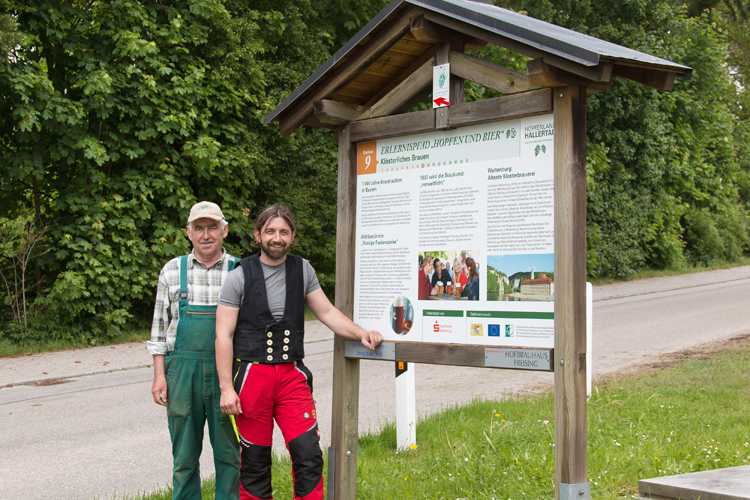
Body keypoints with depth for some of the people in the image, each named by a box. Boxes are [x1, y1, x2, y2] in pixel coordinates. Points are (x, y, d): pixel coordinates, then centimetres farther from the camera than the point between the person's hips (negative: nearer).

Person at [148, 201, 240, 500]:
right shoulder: (173, 271, 6)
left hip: (226, 372, -1)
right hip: (182, 371, 1)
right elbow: (160, 327, 9)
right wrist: (159, 375, 2)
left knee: (229, 453, 5)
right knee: (184, 454, 8)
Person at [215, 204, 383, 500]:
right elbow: (223, 335, -4)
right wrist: (226, 387, -10)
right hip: (252, 373, -2)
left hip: (292, 374, 2)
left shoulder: (303, 270, 8)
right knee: (255, 460, 5)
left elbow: (327, 312, 12)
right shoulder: (240, 276, -3)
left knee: (309, 454, -8)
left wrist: (361, 334, -5)